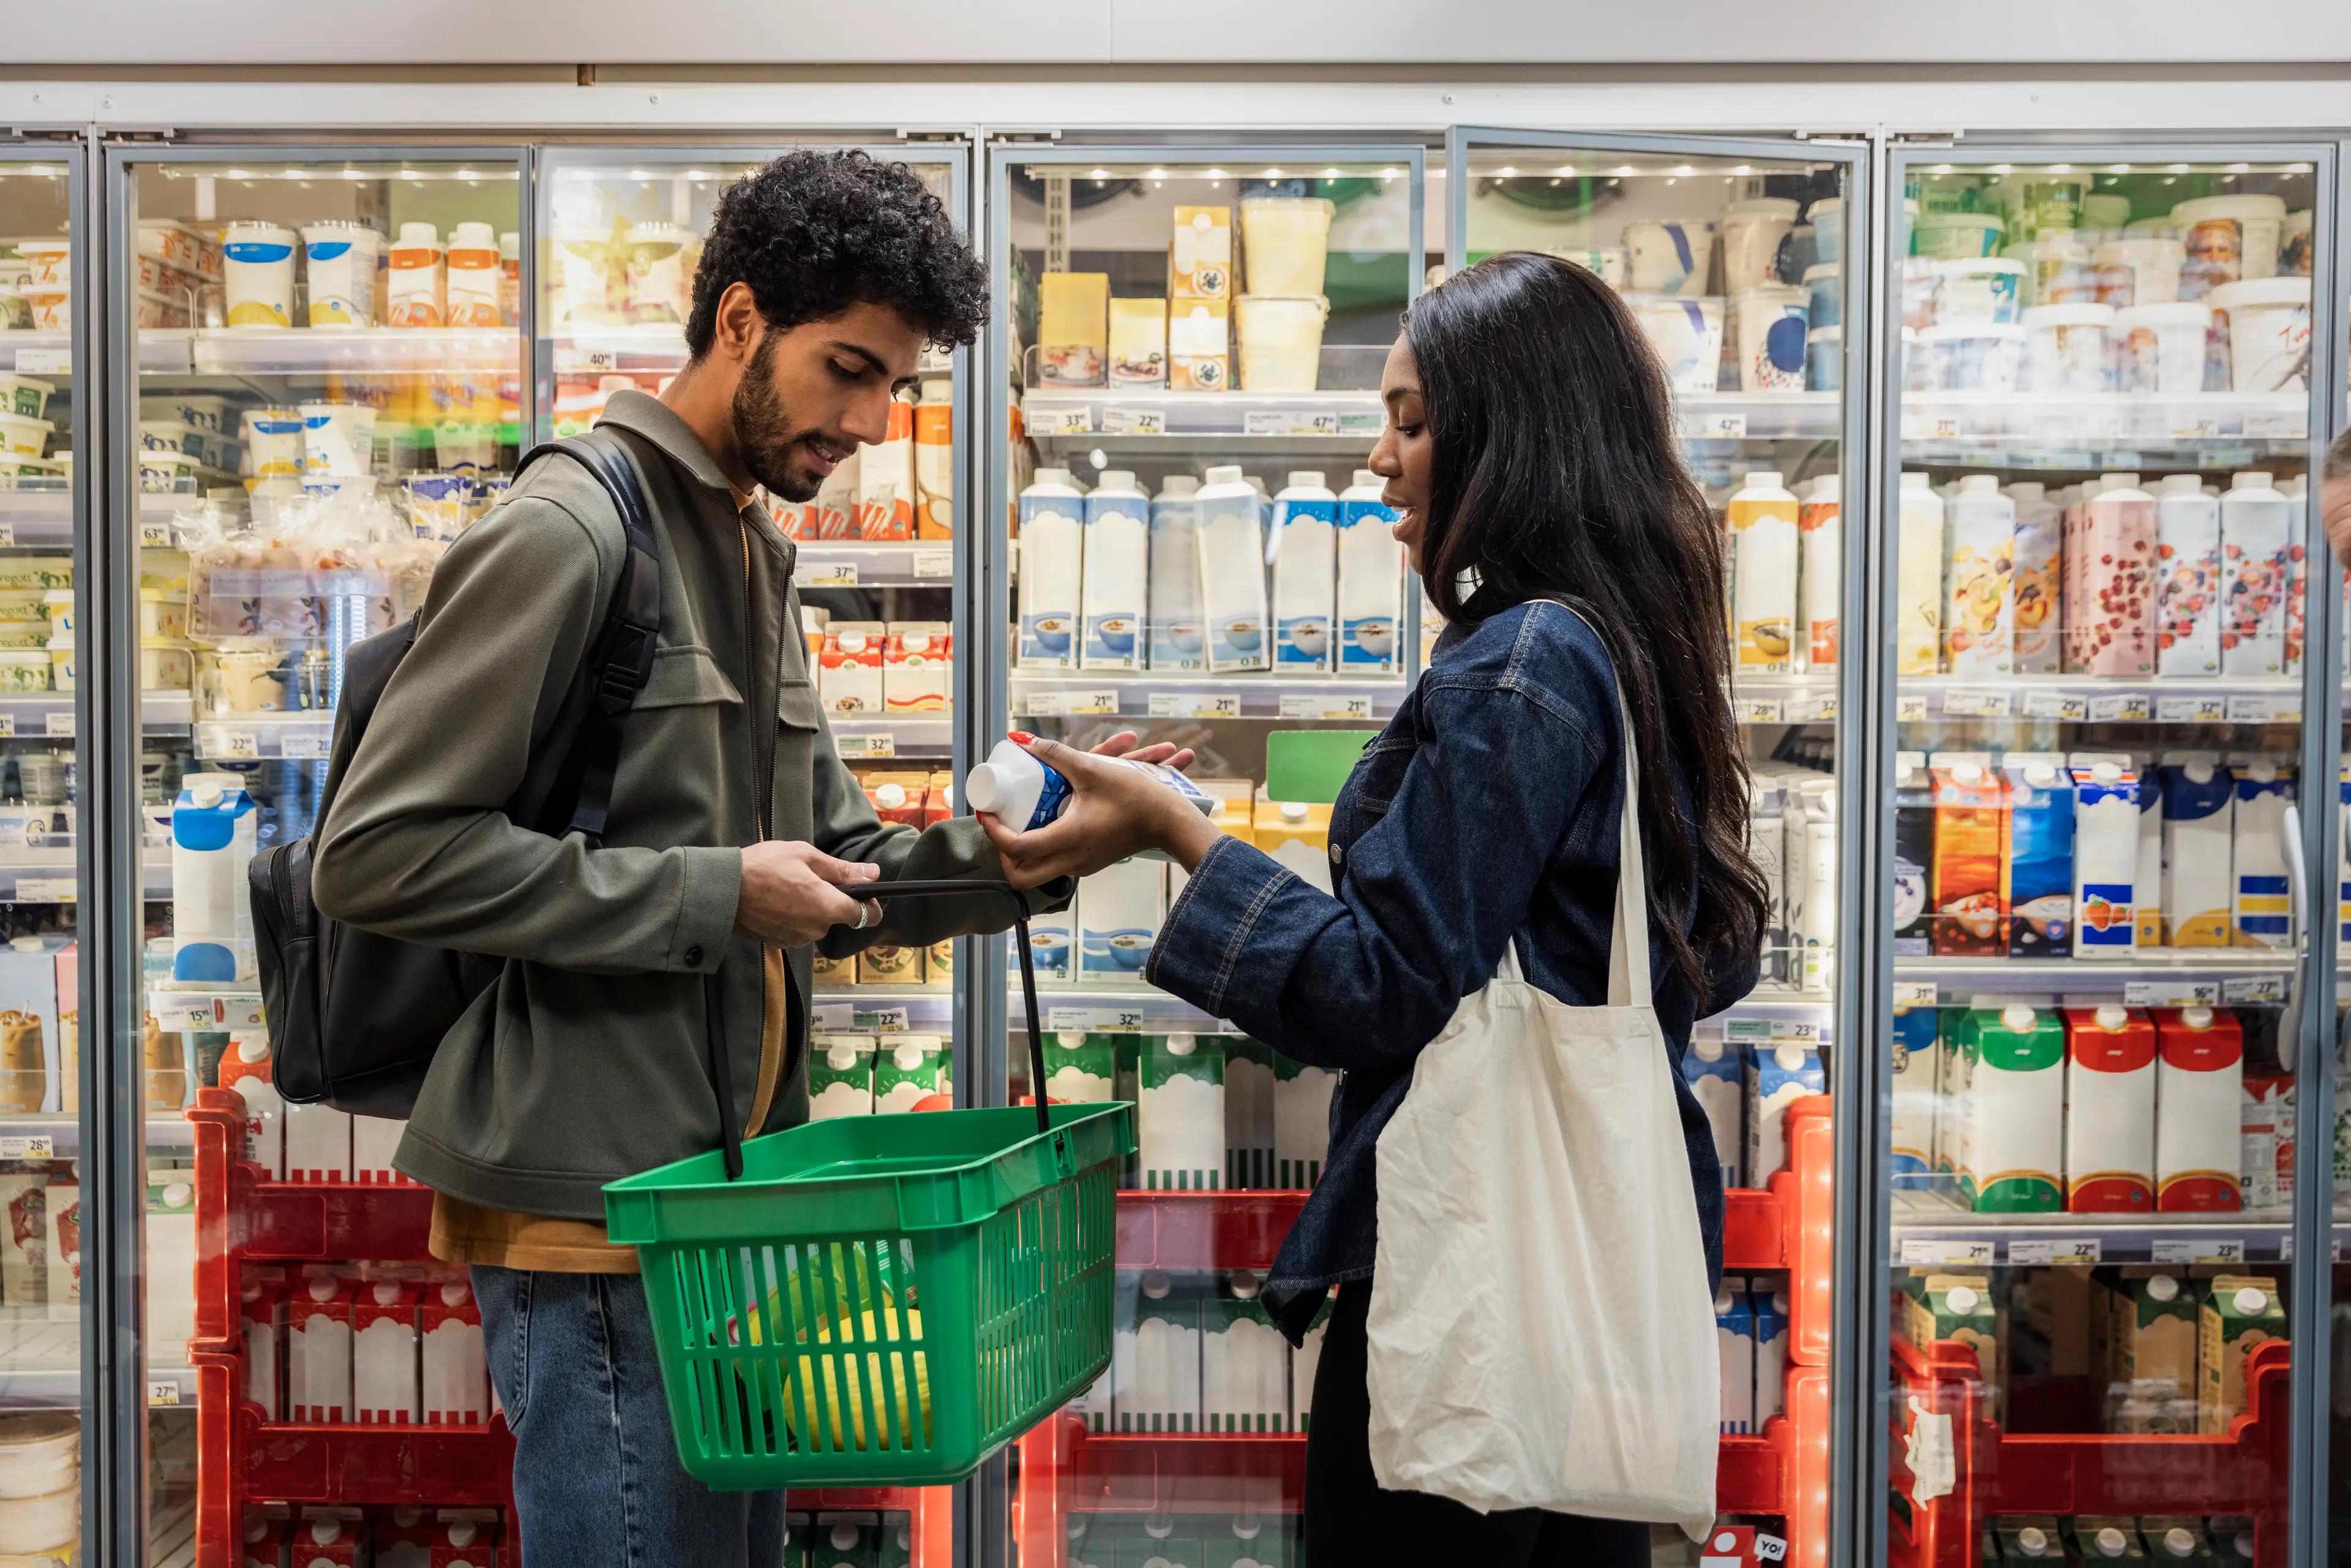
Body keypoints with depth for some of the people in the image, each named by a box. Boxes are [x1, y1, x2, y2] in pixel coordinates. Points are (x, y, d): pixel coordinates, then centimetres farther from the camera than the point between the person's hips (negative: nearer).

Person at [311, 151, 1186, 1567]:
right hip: (596, 1202, -9)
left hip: (724, 1188, 9)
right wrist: (713, 895, -19)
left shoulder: (755, 556, 16)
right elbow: (380, 853, -19)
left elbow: (839, 866, 16)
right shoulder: (571, 533, -12)